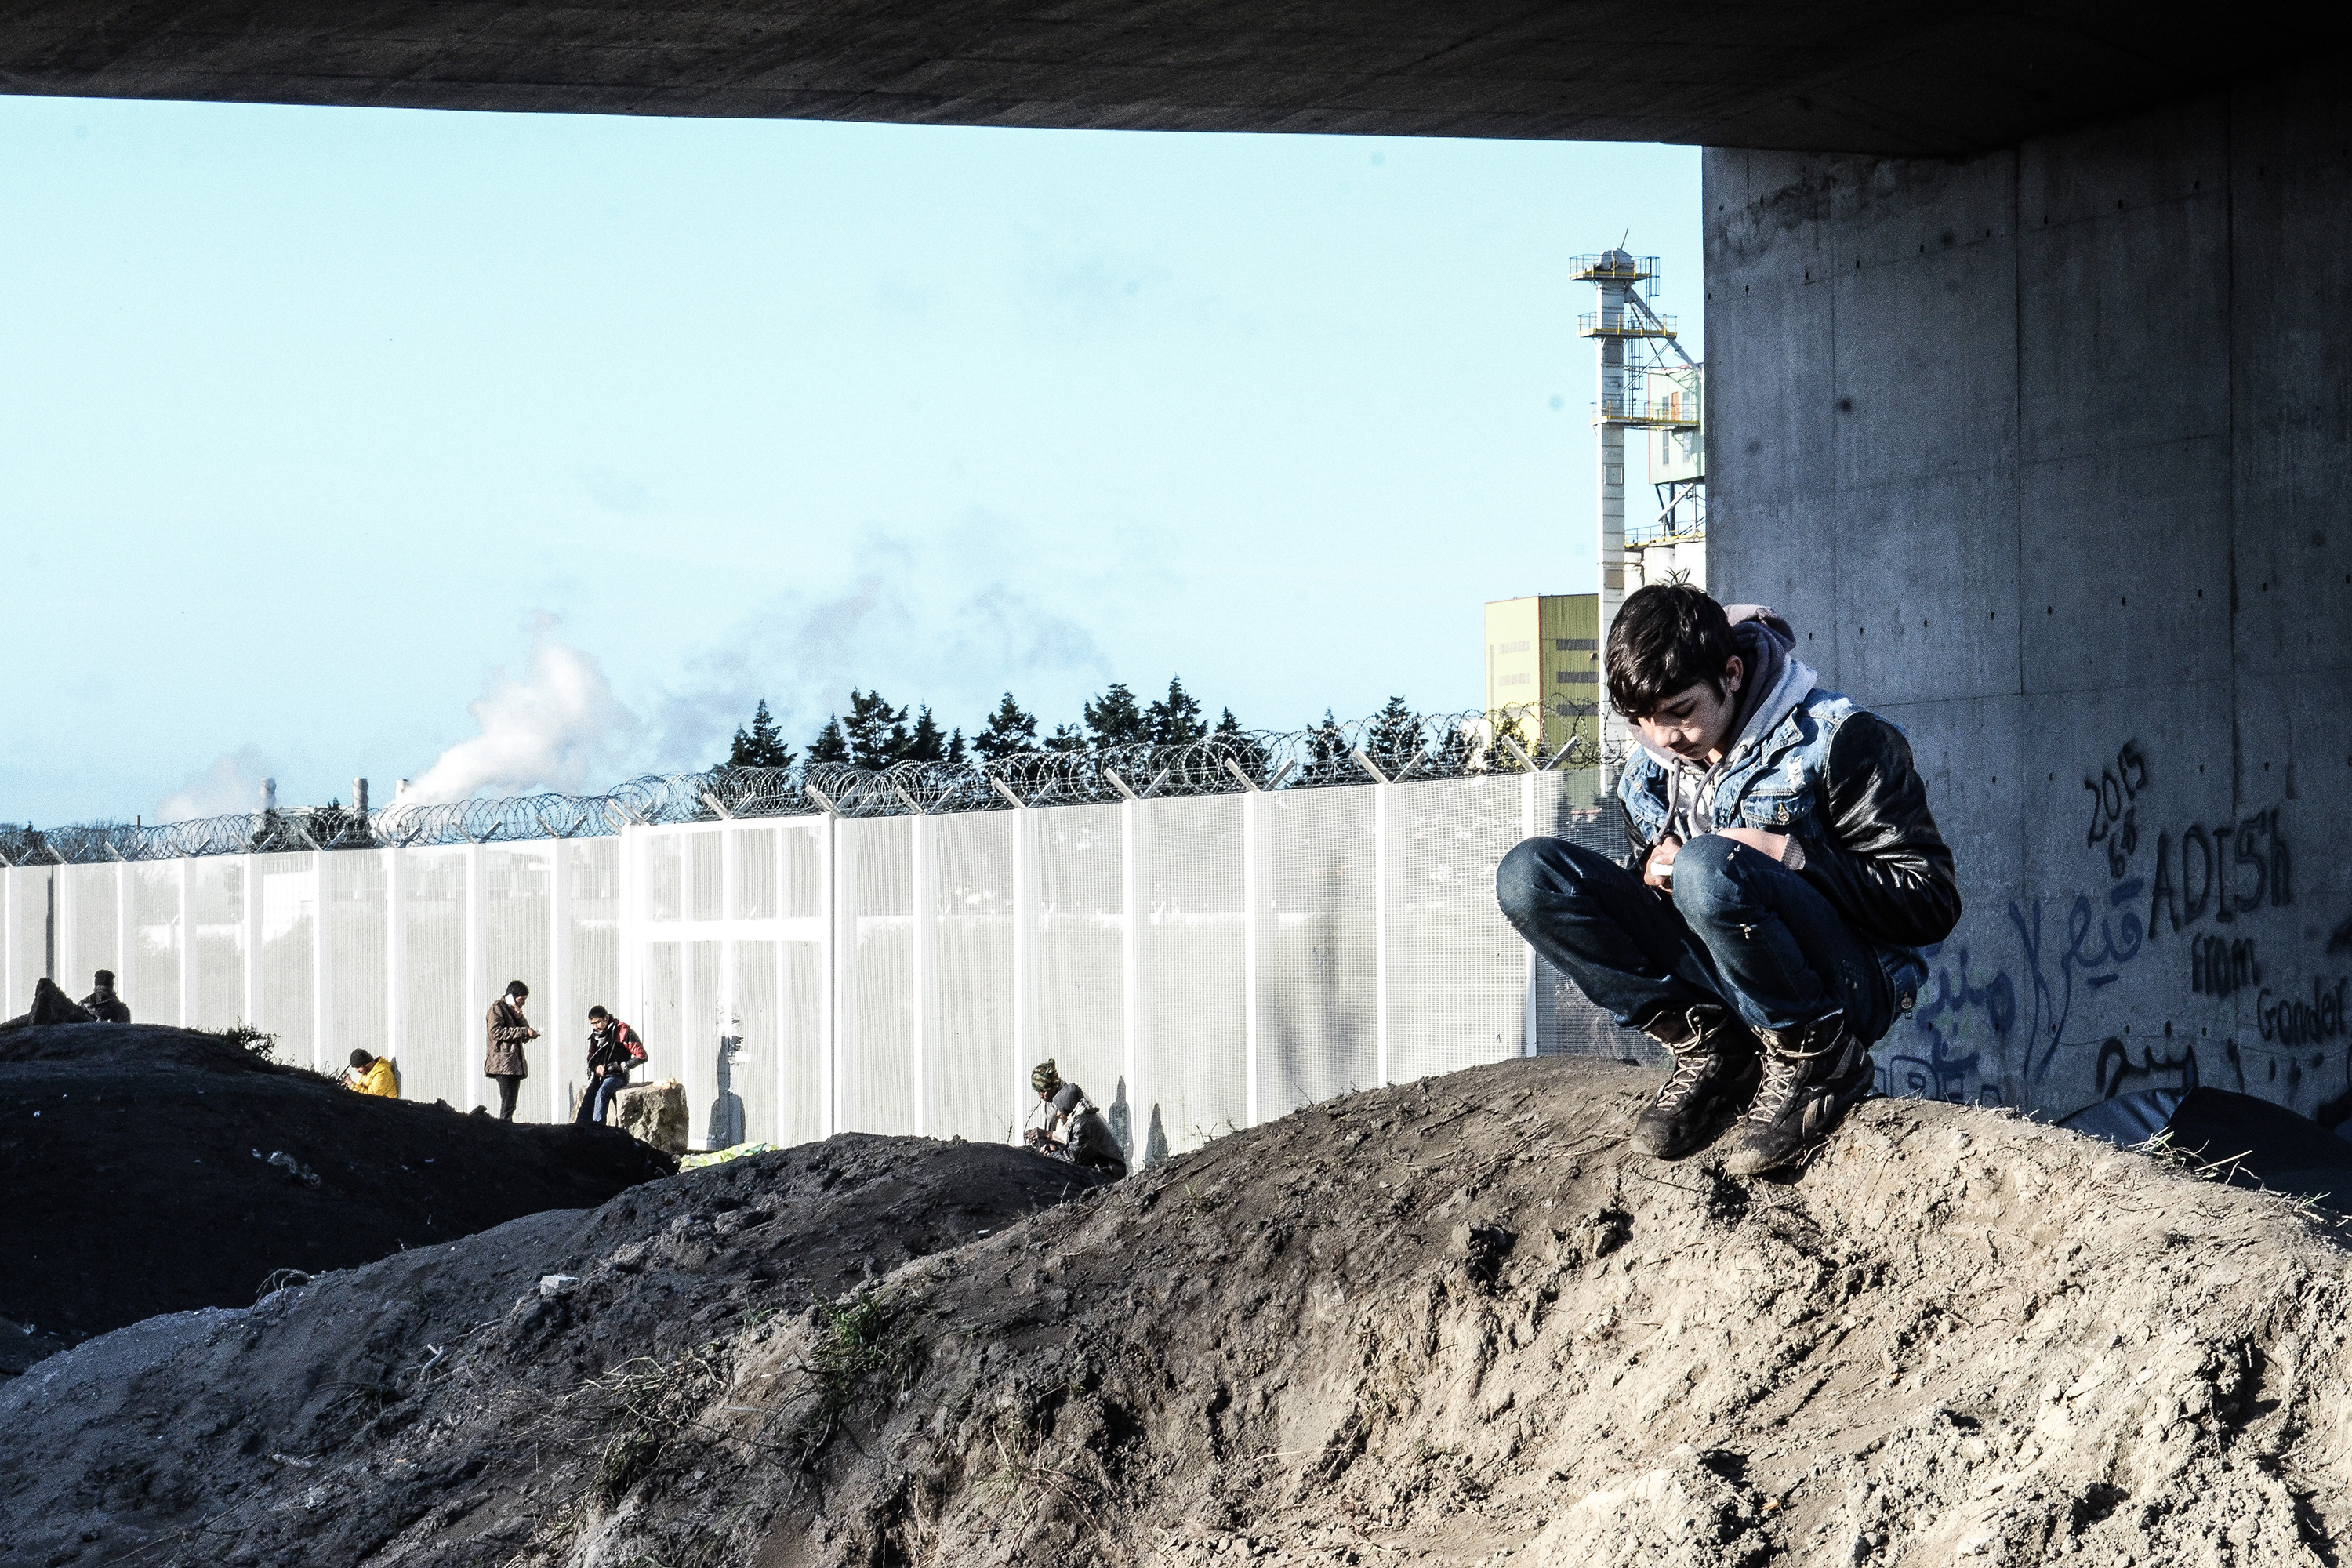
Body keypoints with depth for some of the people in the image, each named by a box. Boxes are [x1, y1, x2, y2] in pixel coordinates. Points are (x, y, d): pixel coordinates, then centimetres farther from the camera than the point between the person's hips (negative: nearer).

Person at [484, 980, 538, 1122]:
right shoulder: (497, 1008, -1)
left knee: (510, 1105, 4)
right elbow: (497, 1032, -16)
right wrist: (524, 1031, -17)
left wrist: (520, 1018, 2)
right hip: (503, 1062, -9)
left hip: (515, 1064, 9)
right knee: (507, 1106, -18)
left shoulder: (514, 1010, 24)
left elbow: (525, 1037, 20)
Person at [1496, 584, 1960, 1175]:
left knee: (1710, 866, -36)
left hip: (1844, 988, -6)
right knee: (1529, 875, -9)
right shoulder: (1649, 772, 10)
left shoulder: (1836, 742, -8)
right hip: (1712, 992, 6)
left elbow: (1933, 904, -10)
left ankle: (1815, 1060, -16)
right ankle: (1706, 1047, -8)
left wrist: (1794, 856, -21)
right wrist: (1650, 873, -2)